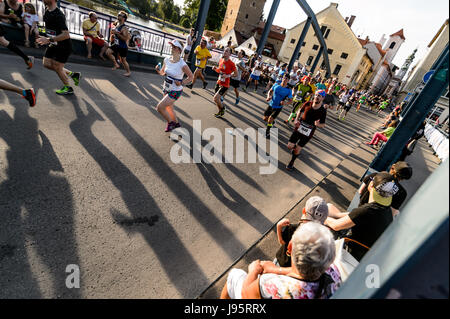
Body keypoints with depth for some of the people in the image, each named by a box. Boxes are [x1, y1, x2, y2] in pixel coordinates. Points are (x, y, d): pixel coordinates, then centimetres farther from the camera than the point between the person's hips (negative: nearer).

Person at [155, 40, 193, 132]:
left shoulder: (182, 64, -21)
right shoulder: (167, 60, -3)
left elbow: (191, 77, -9)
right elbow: (163, 72, 12)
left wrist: (181, 83, -20)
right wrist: (158, 70, -10)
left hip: (175, 91, -7)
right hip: (166, 89, 7)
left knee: (159, 107, -10)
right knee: (169, 108, 22)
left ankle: (170, 122, 13)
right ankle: (176, 123, 44)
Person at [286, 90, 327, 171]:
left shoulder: (323, 111, -14)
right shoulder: (307, 104, -10)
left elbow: (323, 125, -6)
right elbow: (300, 110, 10)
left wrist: (318, 124, -30)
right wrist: (296, 119, -7)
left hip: (308, 134, -2)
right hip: (299, 129, 2)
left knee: (297, 150, 4)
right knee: (289, 146, 2)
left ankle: (291, 162, 33)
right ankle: (295, 146, 41)